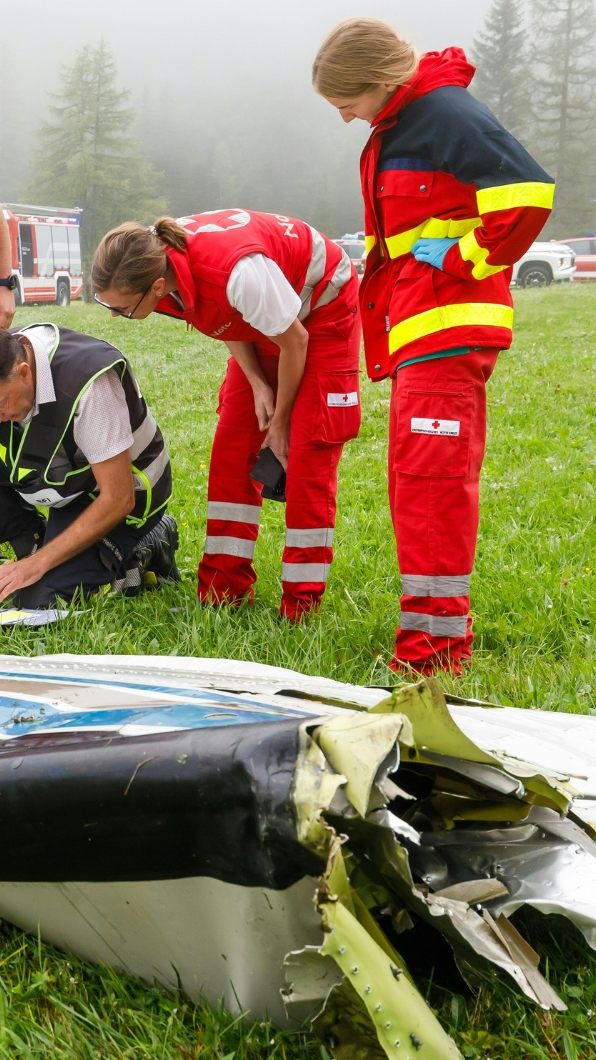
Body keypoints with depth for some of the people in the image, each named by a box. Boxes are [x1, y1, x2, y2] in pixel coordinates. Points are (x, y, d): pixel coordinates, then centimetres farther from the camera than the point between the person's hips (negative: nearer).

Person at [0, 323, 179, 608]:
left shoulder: (87, 384, -34)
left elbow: (118, 500, -27)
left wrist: (39, 562, -23)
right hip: (66, 487, 6)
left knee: (40, 601, -20)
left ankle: (143, 554, 0)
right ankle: (33, 543, 0)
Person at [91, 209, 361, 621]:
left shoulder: (239, 272, -42)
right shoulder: (156, 264, -20)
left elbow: (294, 342, -25)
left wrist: (279, 423, -12)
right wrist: (257, 385, -13)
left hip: (324, 306, -7)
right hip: (262, 322, 7)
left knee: (308, 448, -12)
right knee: (233, 447, 0)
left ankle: (301, 600, -5)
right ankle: (226, 587, 6)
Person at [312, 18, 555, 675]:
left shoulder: (446, 114, -13)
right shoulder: (393, 130, 18)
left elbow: (527, 193, -22)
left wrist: (460, 265, -14)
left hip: (448, 326, -10)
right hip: (413, 334, 10)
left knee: (431, 479, -11)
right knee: (416, 480, 12)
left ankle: (435, 644, -8)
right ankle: (437, 626, 21)